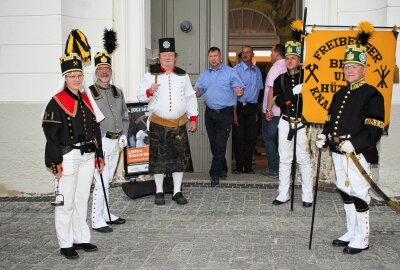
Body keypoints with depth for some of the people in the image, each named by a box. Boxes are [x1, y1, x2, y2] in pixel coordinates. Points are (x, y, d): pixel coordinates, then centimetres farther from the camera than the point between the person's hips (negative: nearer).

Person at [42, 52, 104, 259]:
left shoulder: (86, 99, 12)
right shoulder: (57, 102, -9)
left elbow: (95, 129, 15)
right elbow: (50, 134, -13)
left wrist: (99, 156, 13)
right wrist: (56, 163, -17)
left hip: (87, 156, 6)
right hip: (68, 157, -6)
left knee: (82, 200, 14)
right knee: (66, 203, 2)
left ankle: (81, 239, 26)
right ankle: (65, 244, 13)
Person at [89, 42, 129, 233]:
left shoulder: (117, 92, 14)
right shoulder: (89, 93, -5)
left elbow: (125, 117, 21)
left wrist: (124, 135, 7)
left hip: (115, 142, 6)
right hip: (100, 143, -6)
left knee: (108, 180, 16)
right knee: (101, 182, -9)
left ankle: (106, 214, 26)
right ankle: (97, 221, 1)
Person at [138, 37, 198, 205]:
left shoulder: (183, 76, 9)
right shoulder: (151, 75, 1)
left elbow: (191, 98, 10)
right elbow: (141, 96, -1)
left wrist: (193, 119, 5)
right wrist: (150, 91, -22)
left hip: (179, 124, 2)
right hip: (158, 124, -2)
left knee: (180, 157, 3)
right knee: (158, 158, 3)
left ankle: (177, 192, 14)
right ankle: (159, 192, 14)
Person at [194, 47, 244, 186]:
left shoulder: (230, 72, 0)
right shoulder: (204, 74, 14)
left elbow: (239, 89, -3)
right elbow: (198, 91, 12)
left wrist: (239, 91, -27)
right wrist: (194, 91, -11)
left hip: (225, 113, -5)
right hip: (210, 113, 5)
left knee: (220, 144, -8)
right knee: (214, 144, 10)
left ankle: (215, 174, -2)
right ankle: (223, 169, 25)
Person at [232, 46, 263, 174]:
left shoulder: (257, 71, 11)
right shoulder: (236, 69, -4)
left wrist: (257, 111, 11)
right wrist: (234, 111, -14)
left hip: (252, 107, 4)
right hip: (239, 106, -4)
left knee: (251, 137, 5)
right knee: (239, 137, -2)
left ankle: (248, 166, 13)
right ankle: (239, 166, 7)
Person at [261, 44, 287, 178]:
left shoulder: (276, 68, -13)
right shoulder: (288, 68, 9)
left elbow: (272, 90, -19)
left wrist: (268, 110, -17)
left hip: (272, 112, -7)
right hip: (285, 111, 7)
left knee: (269, 139, 3)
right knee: (280, 141, 13)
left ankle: (273, 170, 3)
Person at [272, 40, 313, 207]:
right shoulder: (280, 79, 8)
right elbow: (278, 99, -7)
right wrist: (294, 91, -20)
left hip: (303, 123, -3)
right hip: (285, 123, 3)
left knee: (304, 159, -2)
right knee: (284, 159, 8)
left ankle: (307, 196, 8)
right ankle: (283, 194, 17)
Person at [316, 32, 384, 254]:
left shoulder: (372, 95, -9)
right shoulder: (340, 94, 15)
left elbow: (375, 129, -15)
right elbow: (331, 119, 20)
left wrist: (354, 143, -26)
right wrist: (325, 136, 2)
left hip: (359, 154, -8)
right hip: (338, 152, 8)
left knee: (359, 195, -1)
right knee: (345, 193, 15)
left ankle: (362, 239, 12)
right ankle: (351, 232, 30)